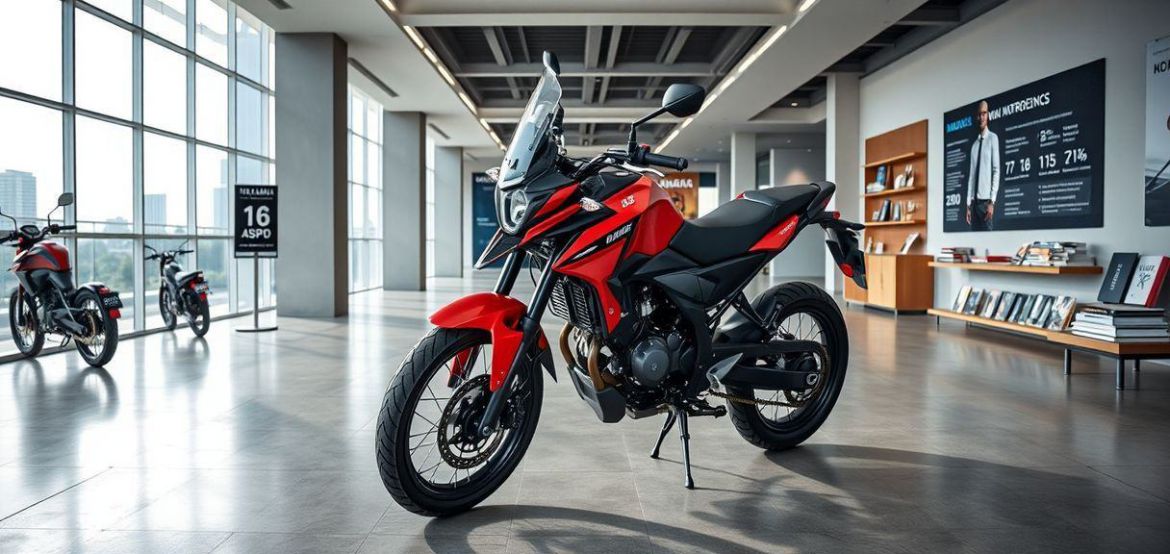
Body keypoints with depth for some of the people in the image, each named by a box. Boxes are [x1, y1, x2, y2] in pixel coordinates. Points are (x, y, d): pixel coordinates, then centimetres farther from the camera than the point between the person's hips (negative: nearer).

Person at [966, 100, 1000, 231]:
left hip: (986, 199, -5)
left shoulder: (993, 138, -2)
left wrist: (992, 201, -13)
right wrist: (968, 204, 9)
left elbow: (996, 170, -7)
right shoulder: (974, 145, 14)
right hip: (974, 200, 5)